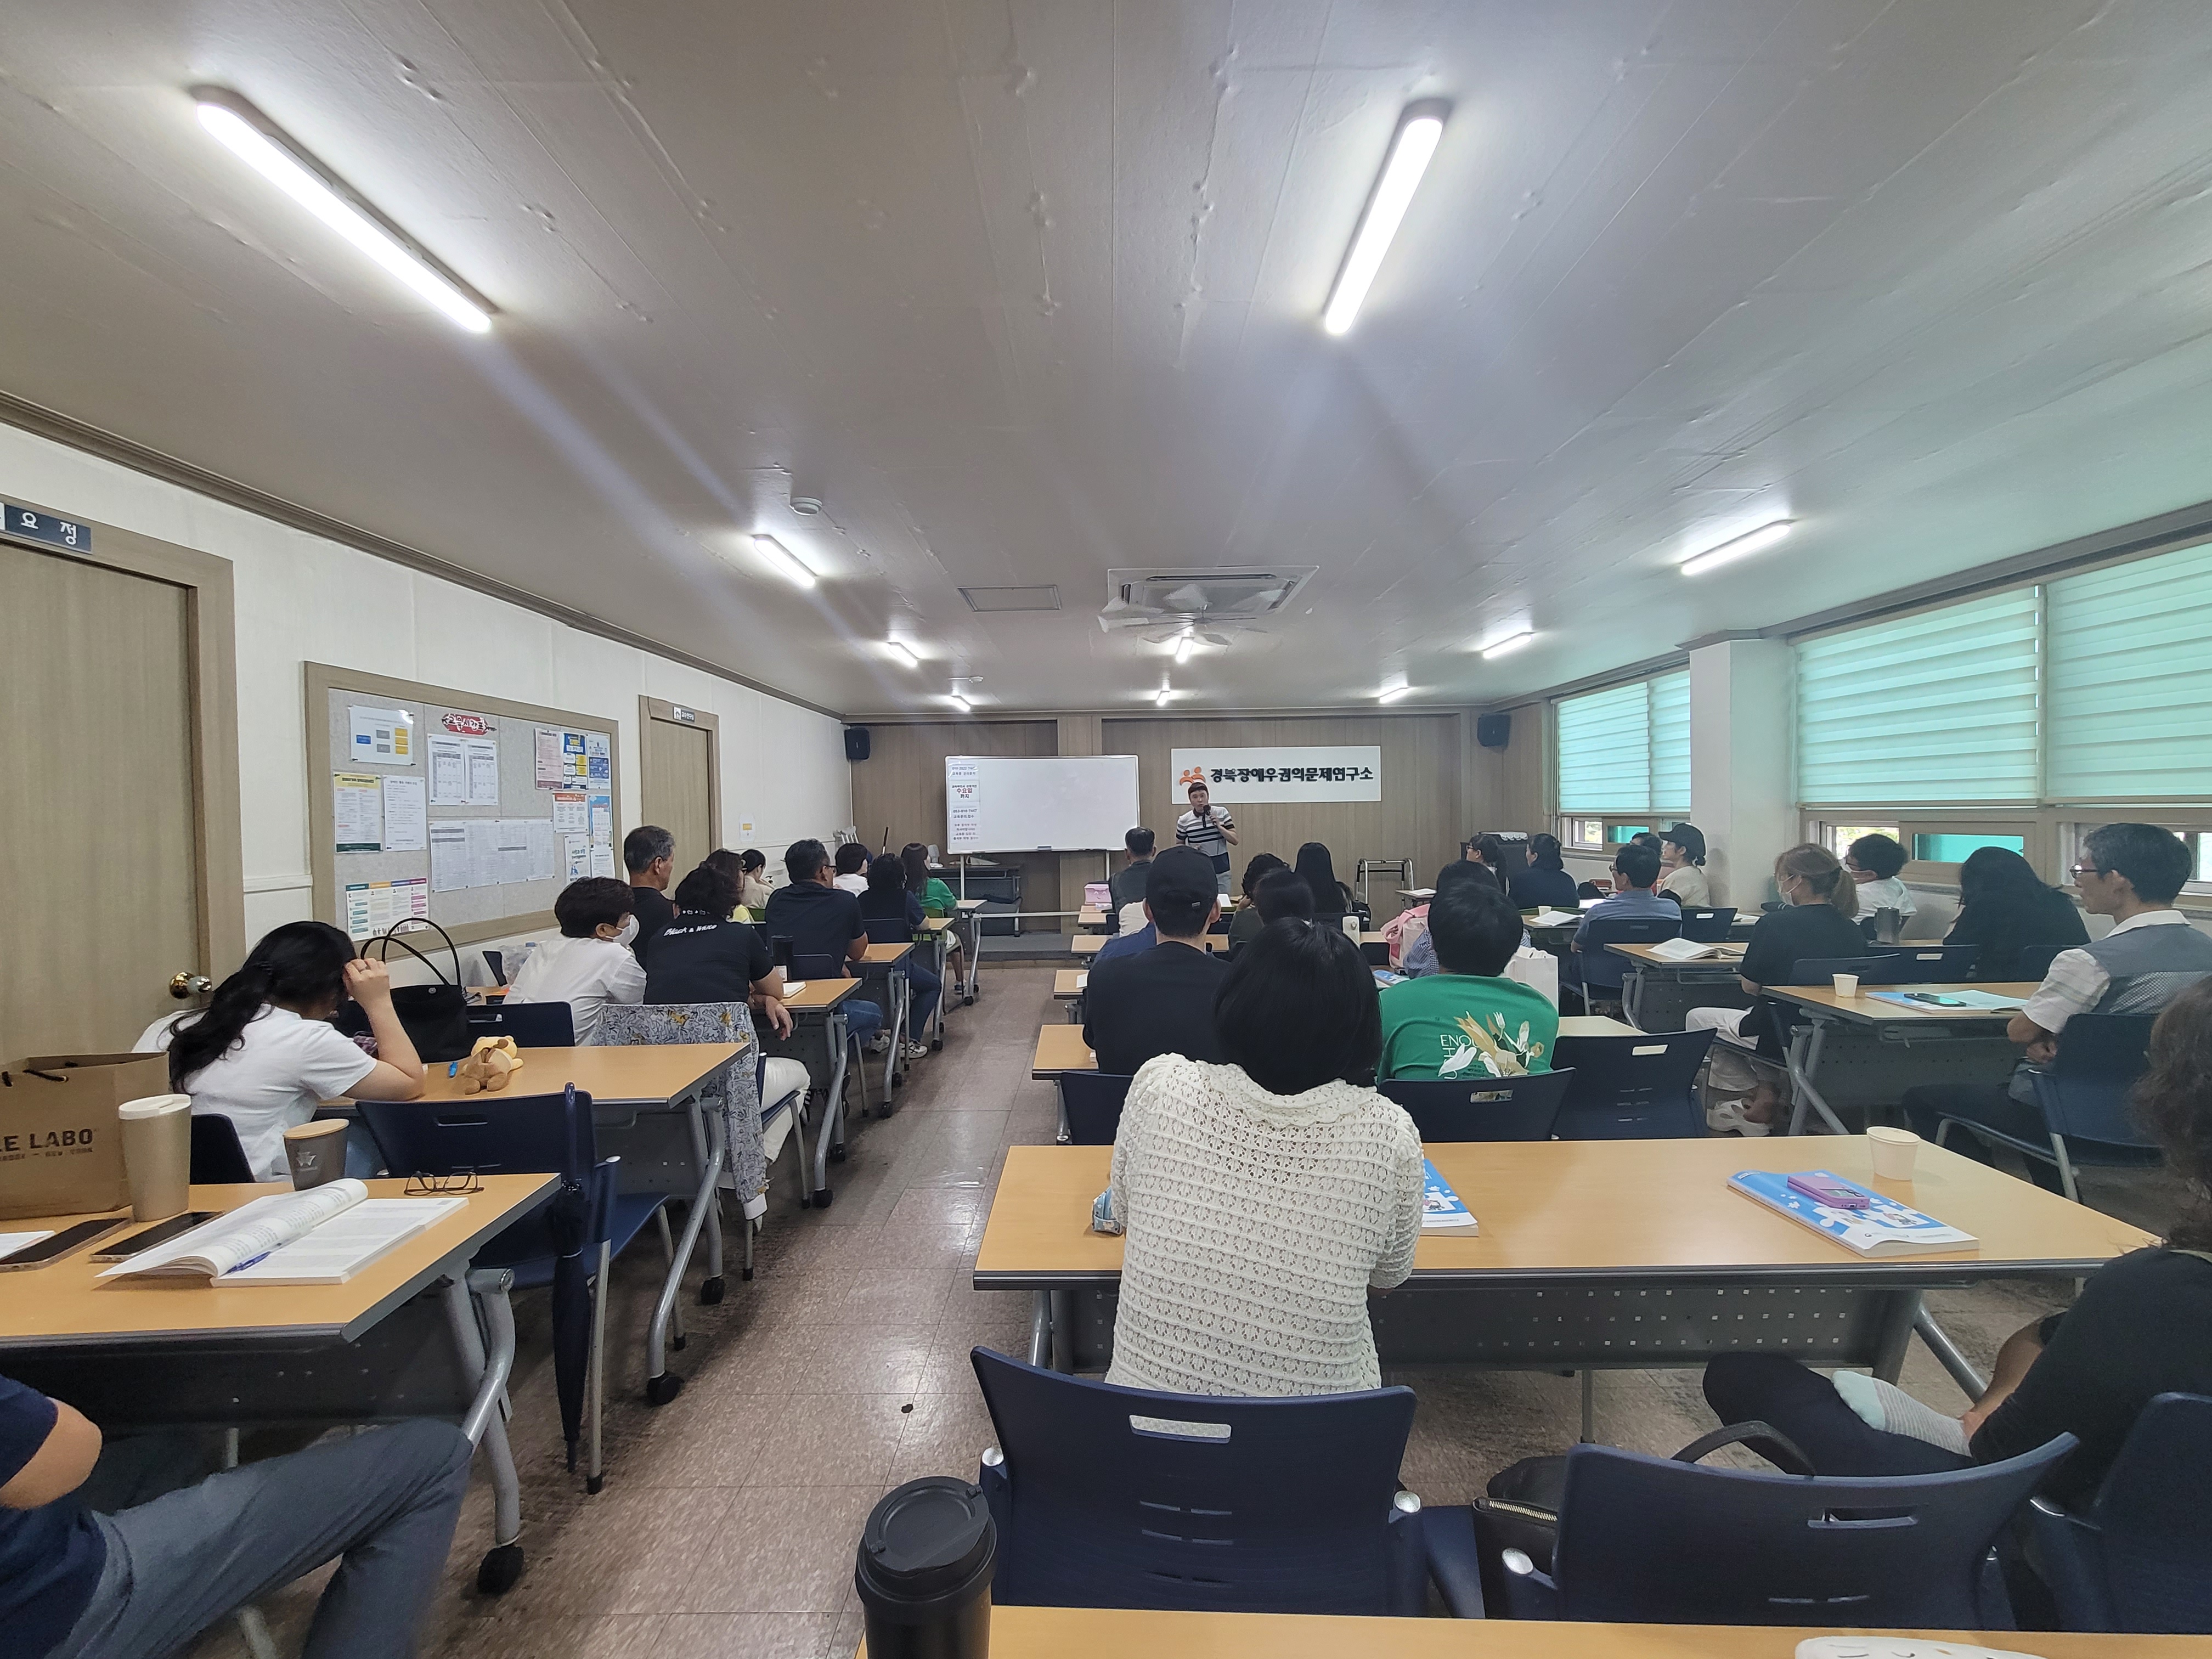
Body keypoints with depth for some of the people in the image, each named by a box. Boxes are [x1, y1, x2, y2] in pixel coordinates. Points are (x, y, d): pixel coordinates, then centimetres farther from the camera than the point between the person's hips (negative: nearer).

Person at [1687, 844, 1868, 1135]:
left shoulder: (1776, 923, -19)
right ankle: (1767, 1092, 20)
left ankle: (1761, 1097, 18)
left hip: (1783, 1041, -7)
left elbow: (1749, 987, -12)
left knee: (1697, 1019, 17)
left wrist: (1754, 953, 4)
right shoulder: (1853, 931, -1)